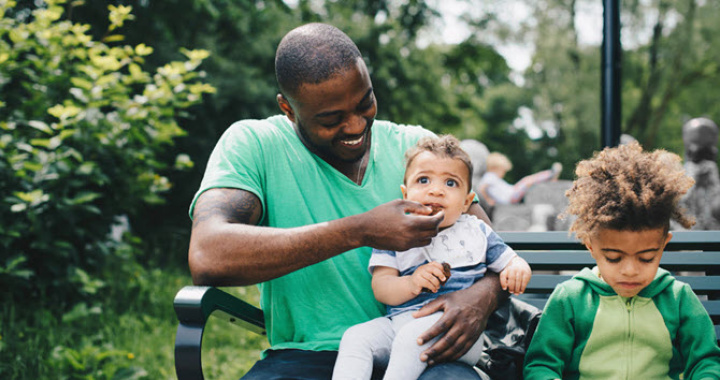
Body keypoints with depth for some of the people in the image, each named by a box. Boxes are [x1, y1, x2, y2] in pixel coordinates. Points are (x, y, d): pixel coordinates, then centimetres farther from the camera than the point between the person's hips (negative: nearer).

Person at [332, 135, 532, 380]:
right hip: (400, 321, 3)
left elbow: (511, 261, 21)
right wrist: (410, 283, -19)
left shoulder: (477, 232, 15)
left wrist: (517, 270, -5)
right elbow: (380, 288, 3)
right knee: (355, 337, -22)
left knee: (413, 335, -33)